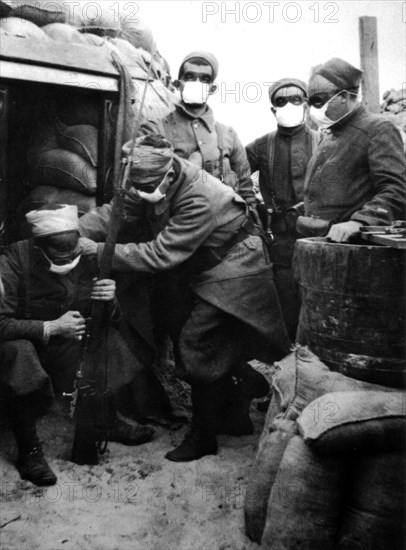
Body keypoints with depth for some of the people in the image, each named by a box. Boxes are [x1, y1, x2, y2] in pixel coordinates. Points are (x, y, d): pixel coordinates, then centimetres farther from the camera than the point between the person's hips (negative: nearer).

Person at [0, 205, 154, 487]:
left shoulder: (86, 259, -10)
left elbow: (109, 316, -1)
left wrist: (110, 301, -25)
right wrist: (51, 328, -33)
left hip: (64, 342, 5)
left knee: (110, 340, -9)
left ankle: (107, 420, 10)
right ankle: (28, 450, -17)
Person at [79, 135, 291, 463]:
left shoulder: (200, 199, -33)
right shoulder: (154, 183, -7)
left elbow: (160, 255, -34)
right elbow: (116, 211, -5)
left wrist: (97, 250, -32)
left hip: (232, 273, -9)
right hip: (202, 270, 9)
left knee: (199, 346, -10)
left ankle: (204, 438, 9)